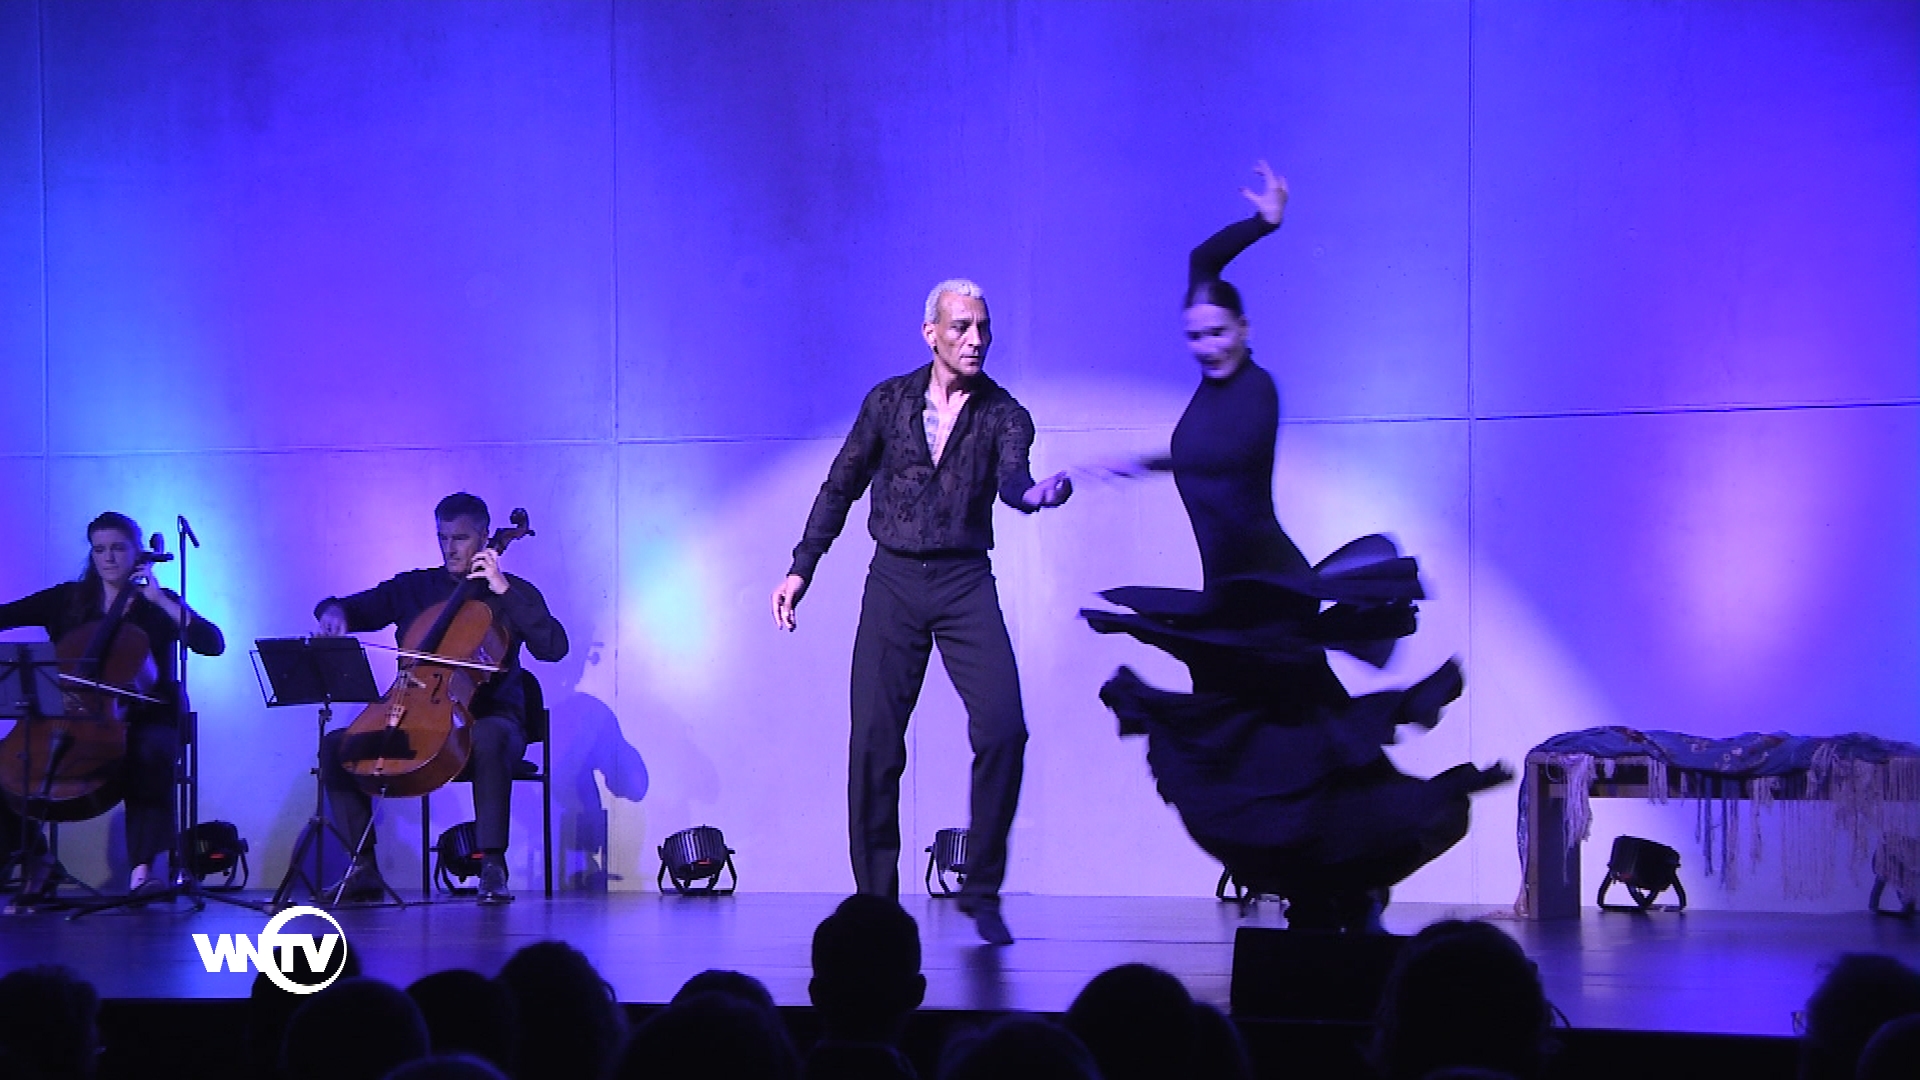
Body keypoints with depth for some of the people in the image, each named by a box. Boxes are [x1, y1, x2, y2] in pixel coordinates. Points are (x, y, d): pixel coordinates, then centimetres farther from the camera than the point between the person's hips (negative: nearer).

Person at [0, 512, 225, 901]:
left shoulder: (156, 605, 5)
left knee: (151, 752, -39)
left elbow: (212, 644, -9)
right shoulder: (68, 599, 13)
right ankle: (37, 861, -3)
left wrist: (159, 599, -12)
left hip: (143, 719, -3)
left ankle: (142, 866, -40)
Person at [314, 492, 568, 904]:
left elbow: (554, 647, -9)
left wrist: (504, 591, -13)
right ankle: (365, 868, -13)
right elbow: (354, 608, 20)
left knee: (490, 738, -40)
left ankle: (493, 866, -35)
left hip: (485, 717, -4)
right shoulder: (413, 587, 16)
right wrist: (333, 612, -5)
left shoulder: (512, 593, 6)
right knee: (335, 745, -16)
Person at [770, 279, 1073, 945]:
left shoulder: (1002, 413, 2)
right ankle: (875, 899, 7)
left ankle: (982, 890, -2)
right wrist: (802, 567, 8)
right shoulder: (889, 402, 6)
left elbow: (1011, 477, -18)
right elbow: (841, 486, 14)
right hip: (894, 579, 1)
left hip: (965, 582, -1)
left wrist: (1034, 492, -42)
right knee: (874, 742, -4)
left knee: (1002, 727, -16)